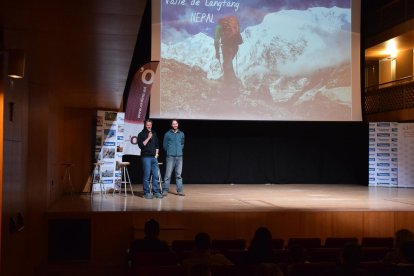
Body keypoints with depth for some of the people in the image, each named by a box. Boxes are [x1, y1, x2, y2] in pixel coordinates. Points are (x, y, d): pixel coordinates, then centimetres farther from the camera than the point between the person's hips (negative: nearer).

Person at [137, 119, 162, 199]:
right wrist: (148, 138, -12)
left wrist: (156, 154, 10)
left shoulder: (154, 134, 16)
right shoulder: (141, 134, 1)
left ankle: (156, 192, 9)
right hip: (146, 157, -5)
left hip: (154, 157, 5)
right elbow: (141, 145, -10)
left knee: (156, 175, 3)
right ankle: (147, 193, 1)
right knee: (147, 175, -5)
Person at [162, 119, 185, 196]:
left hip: (179, 156, 3)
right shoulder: (167, 134, 2)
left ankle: (180, 190, 8)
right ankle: (165, 190, 0)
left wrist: (180, 150, 11)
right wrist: (169, 151, 9)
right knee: (168, 174, -5)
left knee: (179, 174, 5)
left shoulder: (181, 134, 11)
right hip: (170, 156, -3)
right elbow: (165, 144, 8)